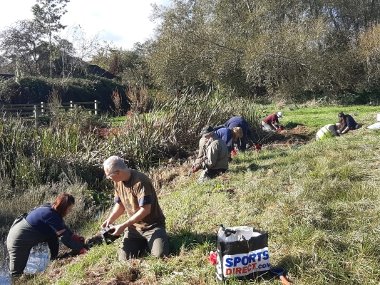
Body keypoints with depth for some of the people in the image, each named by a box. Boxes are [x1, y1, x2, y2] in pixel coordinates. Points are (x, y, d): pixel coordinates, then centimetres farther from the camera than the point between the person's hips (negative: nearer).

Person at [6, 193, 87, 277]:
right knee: (16, 274, 1)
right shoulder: (51, 215, -29)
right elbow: (65, 237, -30)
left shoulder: (50, 208, -3)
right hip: (18, 241, -9)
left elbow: (64, 229, 9)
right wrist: (81, 249, -27)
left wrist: (76, 237, 1)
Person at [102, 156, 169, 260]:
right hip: (134, 226, 6)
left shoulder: (140, 181, -25)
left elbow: (145, 210, -26)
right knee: (124, 258, -8)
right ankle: (143, 242, 19)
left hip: (152, 225, -6)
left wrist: (123, 225, -24)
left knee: (160, 254, -24)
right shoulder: (118, 182, 0)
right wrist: (110, 219, -5)